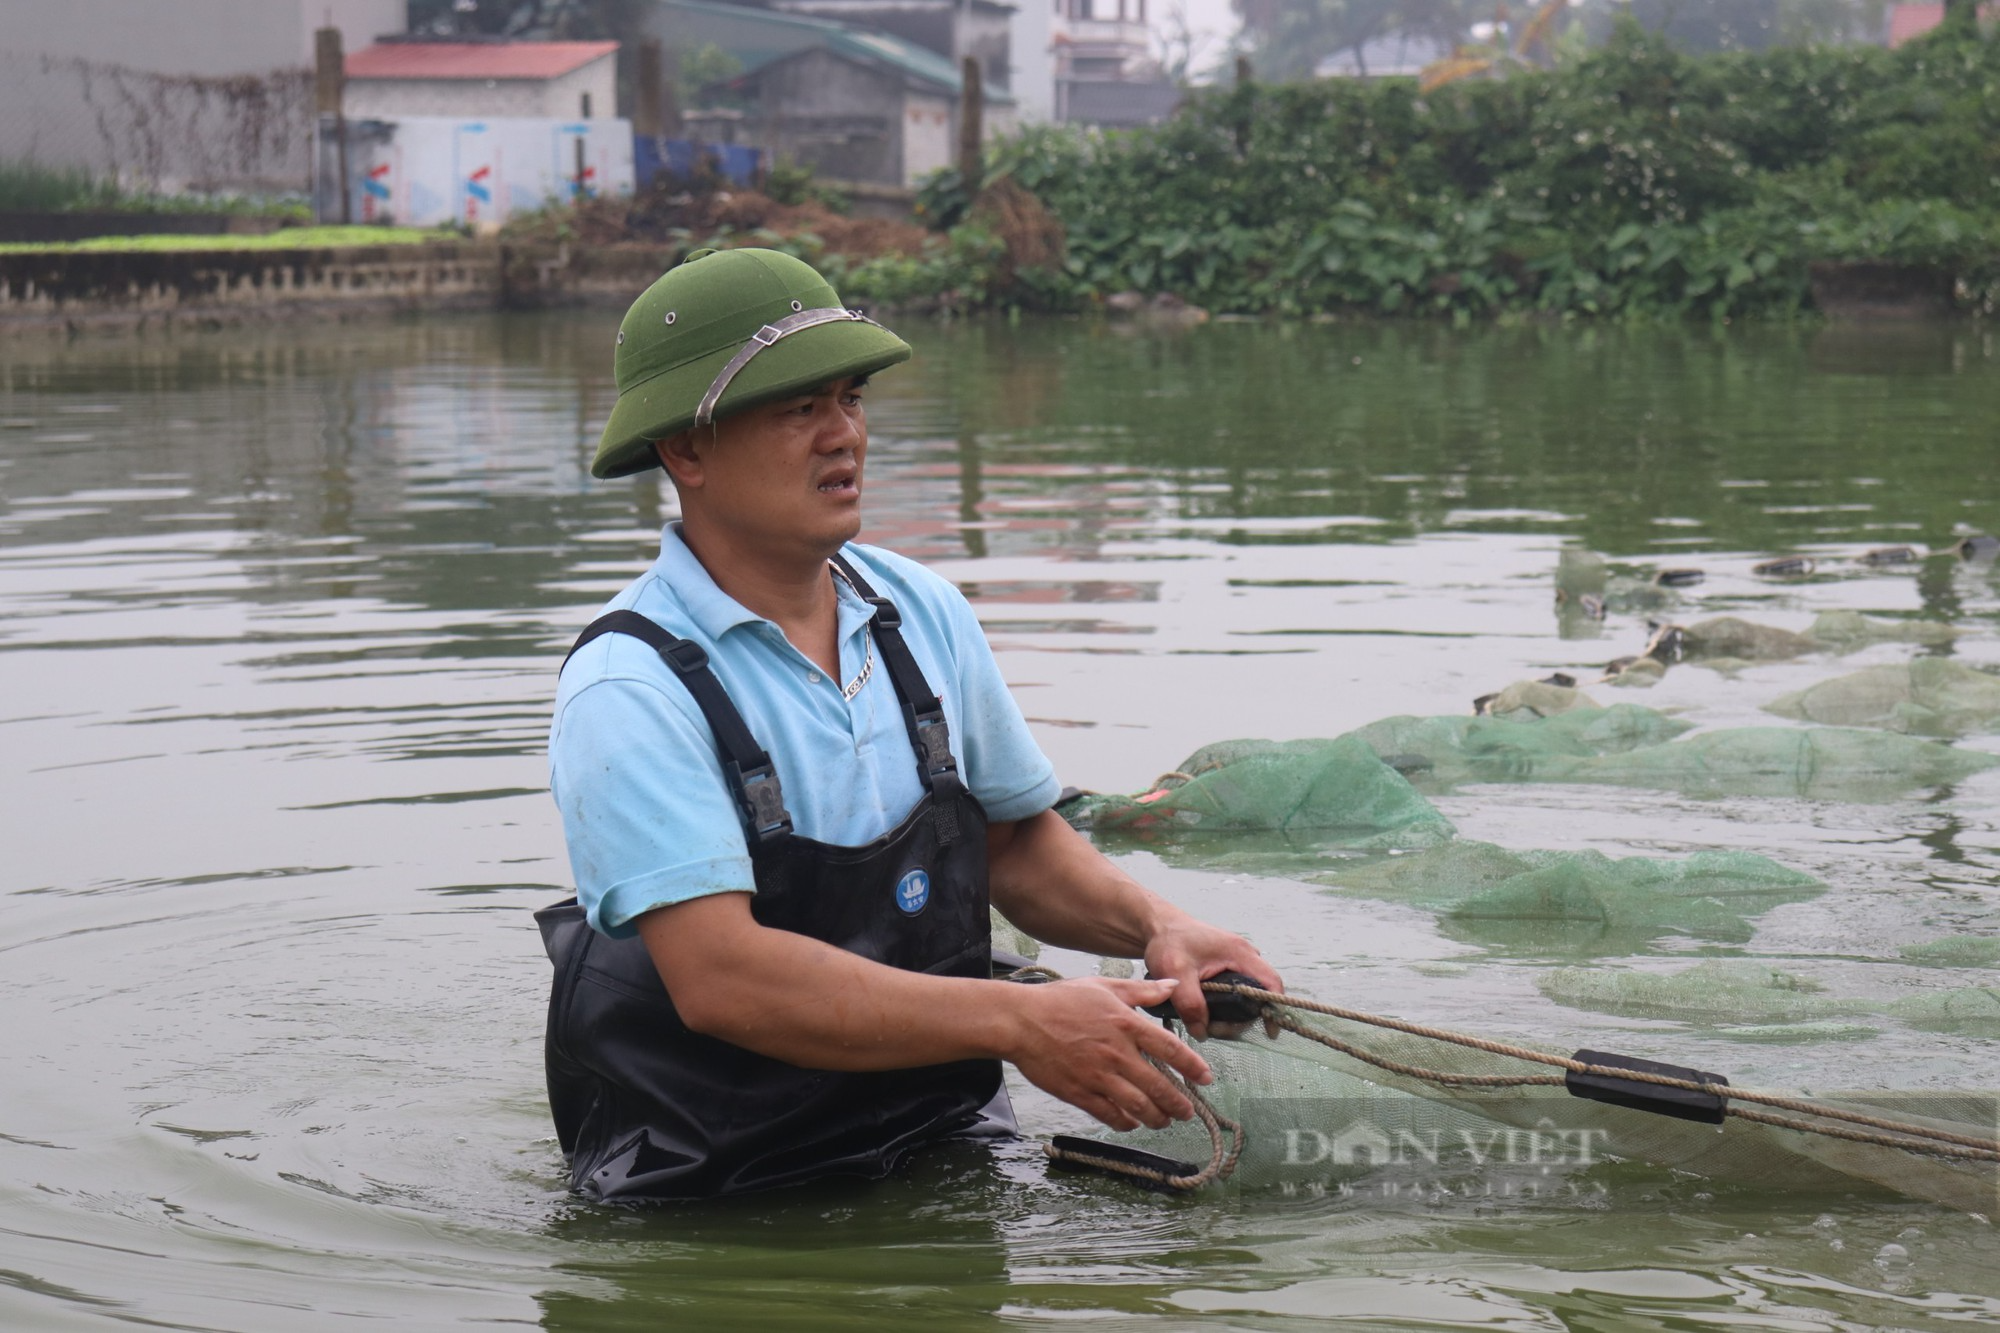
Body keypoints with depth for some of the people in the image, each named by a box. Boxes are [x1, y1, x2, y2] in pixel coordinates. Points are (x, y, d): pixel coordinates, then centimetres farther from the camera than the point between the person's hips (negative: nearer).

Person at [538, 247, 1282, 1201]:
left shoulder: (922, 612, 7)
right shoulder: (628, 689, -15)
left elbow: (1016, 839, 20)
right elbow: (720, 977, -25)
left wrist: (1153, 926, -1)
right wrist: (1019, 1022, -28)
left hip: (945, 1147, 5)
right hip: (705, 1202, -5)